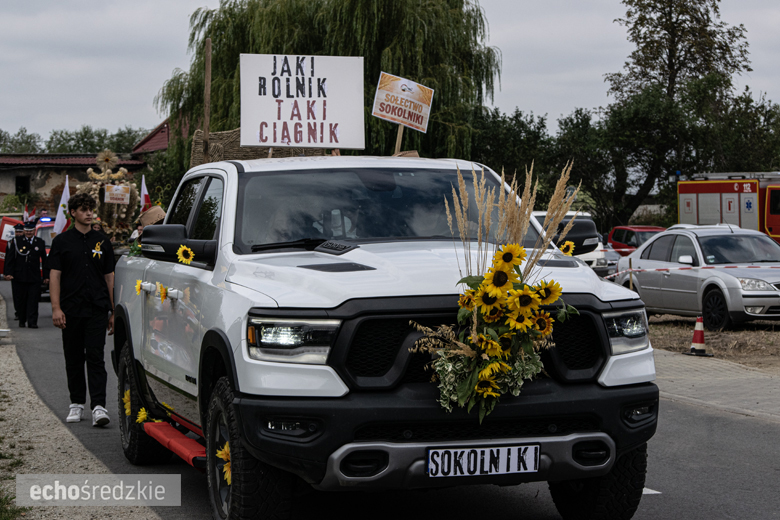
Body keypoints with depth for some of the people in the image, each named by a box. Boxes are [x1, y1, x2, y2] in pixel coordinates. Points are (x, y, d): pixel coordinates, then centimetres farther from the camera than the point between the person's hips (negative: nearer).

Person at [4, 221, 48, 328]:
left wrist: (46, 276, 6)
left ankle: (32, 322, -7)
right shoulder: (17, 242, 5)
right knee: (21, 300, 4)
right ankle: (22, 321, 16)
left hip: (35, 278, 0)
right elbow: (10, 259, 4)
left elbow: (44, 261, 11)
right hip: (20, 277, 0)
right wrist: (9, 273, -7)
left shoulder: (40, 243, 9)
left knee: (33, 300, -6)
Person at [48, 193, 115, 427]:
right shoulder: (62, 241, 4)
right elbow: (55, 275, -1)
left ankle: (99, 406, -15)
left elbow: (109, 277, 13)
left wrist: (113, 311, 10)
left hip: (97, 309, 0)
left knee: (96, 357, -9)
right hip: (71, 310, 0)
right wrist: (56, 308, -11)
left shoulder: (102, 241, 10)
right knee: (74, 359, 8)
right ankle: (77, 403, 20)